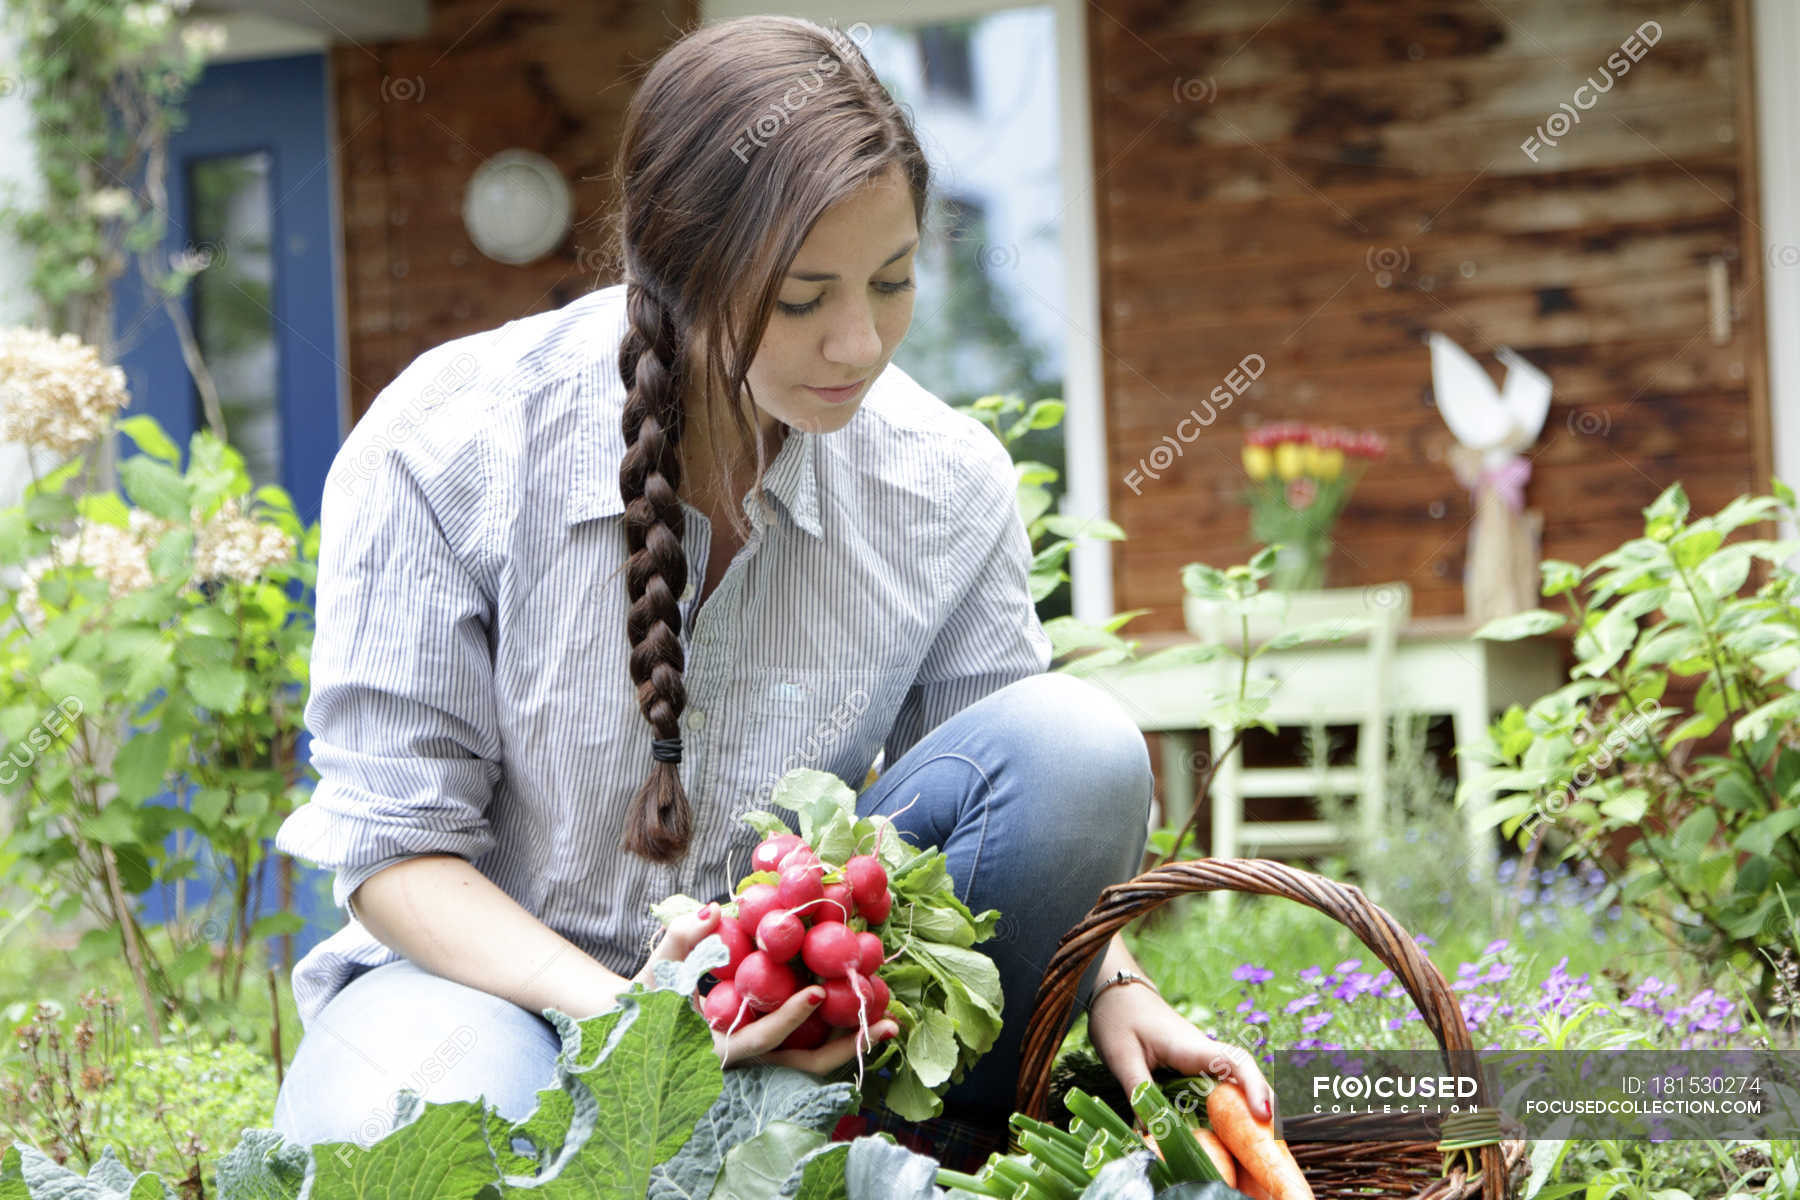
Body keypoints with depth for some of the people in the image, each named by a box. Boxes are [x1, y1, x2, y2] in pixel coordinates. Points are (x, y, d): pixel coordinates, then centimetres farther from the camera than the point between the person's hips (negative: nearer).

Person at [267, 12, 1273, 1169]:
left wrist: (1114, 986, -20)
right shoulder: (443, 449, -19)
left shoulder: (948, 480, -10)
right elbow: (395, 842, -15)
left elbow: (1035, 802, 1)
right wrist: (619, 1008, -31)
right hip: (507, 969, -3)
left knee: (1078, 740, -21)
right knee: (386, 1130, -40)